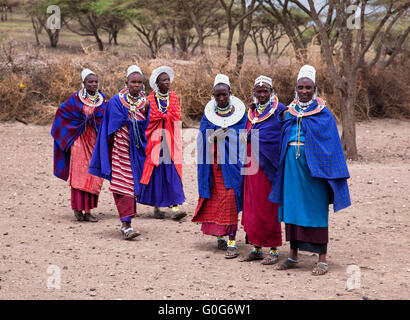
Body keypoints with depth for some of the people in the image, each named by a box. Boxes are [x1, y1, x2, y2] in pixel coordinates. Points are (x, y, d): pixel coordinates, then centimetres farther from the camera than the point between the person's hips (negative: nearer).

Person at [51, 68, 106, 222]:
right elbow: (61, 111, 9)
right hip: (80, 139, -3)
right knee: (79, 173, -7)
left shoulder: (102, 99, 8)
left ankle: (88, 210, 7)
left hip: (96, 140, 3)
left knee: (94, 174, 2)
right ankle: (77, 208, 1)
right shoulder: (76, 98, -1)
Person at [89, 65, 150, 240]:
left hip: (137, 149, 5)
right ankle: (126, 224, -17)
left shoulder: (144, 101, 8)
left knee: (133, 184, 9)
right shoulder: (117, 101, -4)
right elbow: (122, 123, -8)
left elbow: (146, 125, 4)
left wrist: (144, 111, -8)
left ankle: (126, 222, 22)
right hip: (121, 147, -5)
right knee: (123, 184, -12)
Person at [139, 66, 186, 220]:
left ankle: (175, 208, -11)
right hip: (155, 140, -2)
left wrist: (162, 115, -9)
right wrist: (167, 115, -10)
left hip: (170, 140, 2)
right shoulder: (150, 99, 2)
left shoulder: (174, 98, 10)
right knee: (156, 171, -2)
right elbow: (149, 119, -8)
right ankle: (156, 207, 10)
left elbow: (176, 116, -2)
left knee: (172, 173, -6)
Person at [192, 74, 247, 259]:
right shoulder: (208, 113, 7)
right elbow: (203, 138, 1)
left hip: (231, 163, -3)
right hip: (212, 164, 3)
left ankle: (232, 242, -11)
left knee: (230, 201, -10)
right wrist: (216, 134, -15)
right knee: (214, 200, 5)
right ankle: (220, 235, 19)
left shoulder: (240, 113, 2)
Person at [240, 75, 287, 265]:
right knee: (251, 205, 8)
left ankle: (273, 250, 6)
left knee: (268, 207, -3)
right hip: (252, 165, 6)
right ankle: (256, 248, 17)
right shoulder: (251, 111, 15)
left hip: (268, 164, -6)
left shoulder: (279, 110, -4)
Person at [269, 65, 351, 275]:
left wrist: (336, 173, -10)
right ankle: (293, 256, 18)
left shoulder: (323, 114, -3)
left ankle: (322, 260, 2)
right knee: (292, 208, 8)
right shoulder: (289, 113, 9)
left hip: (314, 167, -5)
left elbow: (332, 144, -4)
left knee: (316, 210, -3)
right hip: (292, 167, 5)